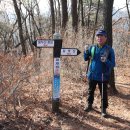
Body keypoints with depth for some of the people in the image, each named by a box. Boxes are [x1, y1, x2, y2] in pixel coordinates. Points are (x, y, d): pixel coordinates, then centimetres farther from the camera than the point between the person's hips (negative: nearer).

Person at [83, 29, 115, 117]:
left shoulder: (109, 50, -10)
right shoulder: (92, 48, 0)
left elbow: (113, 64, -10)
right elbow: (86, 59, 8)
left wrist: (106, 61, -30)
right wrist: (86, 52, -12)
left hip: (103, 76, -3)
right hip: (92, 74, 4)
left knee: (103, 93, 6)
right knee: (91, 91, 18)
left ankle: (104, 109, 19)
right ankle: (89, 105, 37)